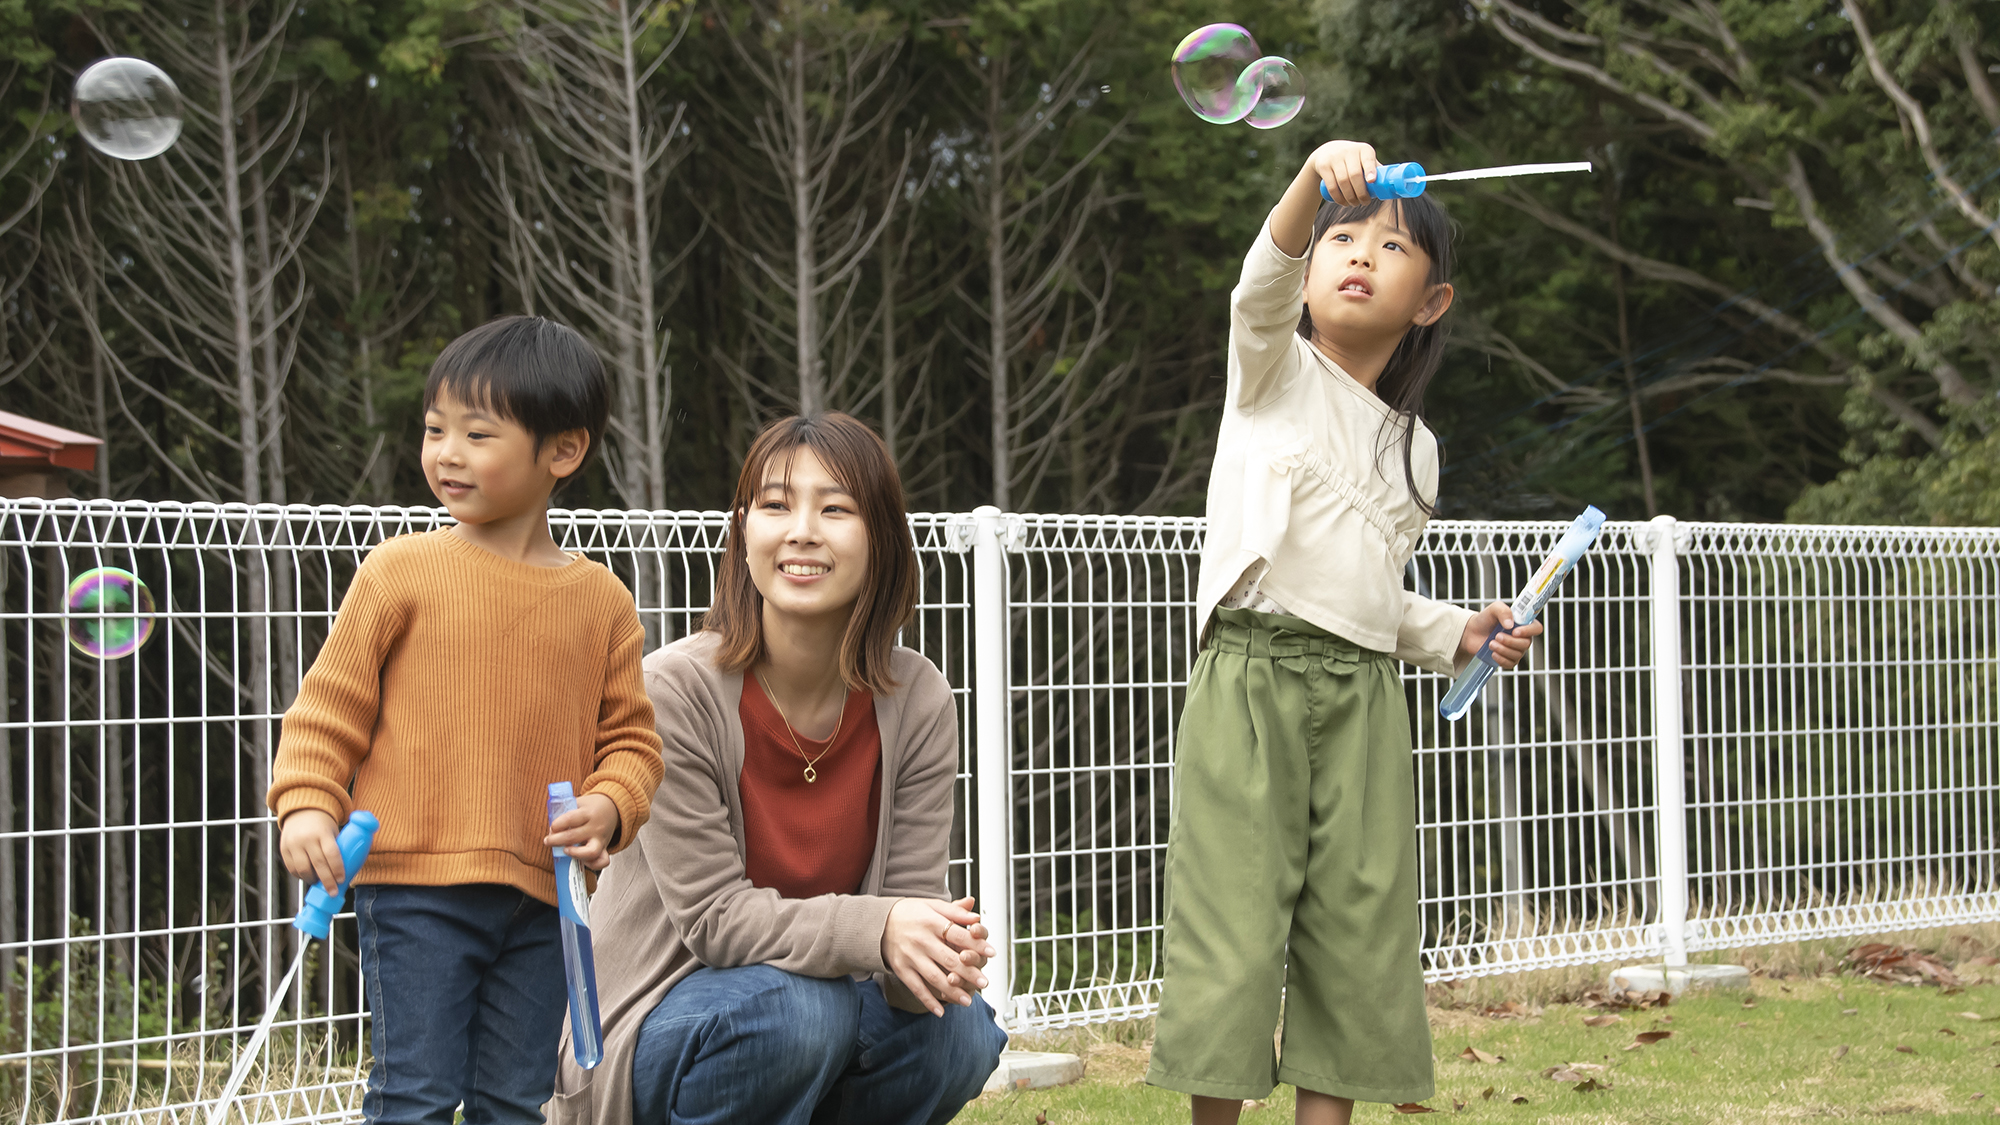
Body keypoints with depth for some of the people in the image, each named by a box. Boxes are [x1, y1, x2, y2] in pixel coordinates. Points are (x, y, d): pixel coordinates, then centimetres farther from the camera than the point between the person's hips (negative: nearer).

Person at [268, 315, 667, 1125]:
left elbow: (630, 737, 12)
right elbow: (329, 705, 1)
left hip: (540, 900, 3)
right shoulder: (402, 572, -1)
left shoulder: (600, 600, 8)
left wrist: (607, 808, -7)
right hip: (414, 887, -3)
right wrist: (306, 805, -12)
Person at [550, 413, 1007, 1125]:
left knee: (958, 1031, -24)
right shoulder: (675, 689, -19)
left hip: (830, 993, 4)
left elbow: (912, 900, -9)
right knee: (798, 1008, -34)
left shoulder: (917, 700, -7)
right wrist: (876, 929, -38)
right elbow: (713, 916, -22)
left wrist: (939, 956, -35)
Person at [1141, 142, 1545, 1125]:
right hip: (1251, 674, -5)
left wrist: (1457, 635, 8)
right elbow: (1263, 290, -18)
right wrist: (1312, 187, -37)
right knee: (1236, 922, -9)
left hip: (1363, 695, 5)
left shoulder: (1412, 446, 21)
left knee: (1357, 930, 0)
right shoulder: (1275, 370, 6)